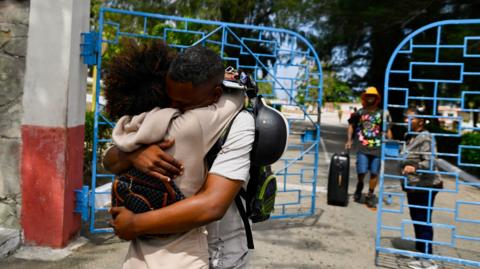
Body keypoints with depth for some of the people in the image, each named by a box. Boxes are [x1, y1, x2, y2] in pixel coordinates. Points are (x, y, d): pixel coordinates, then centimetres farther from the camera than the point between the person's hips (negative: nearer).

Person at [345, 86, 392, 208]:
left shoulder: (382, 113, 4)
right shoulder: (359, 112, 6)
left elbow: (387, 130, 6)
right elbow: (351, 125, 17)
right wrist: (349, 140, 10)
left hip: (377, 148, 0)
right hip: (363, 148, 0)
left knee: (374, 173, 3)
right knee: (361, 172, -4)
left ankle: (370, 196, 19)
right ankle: (359, 187, 27)